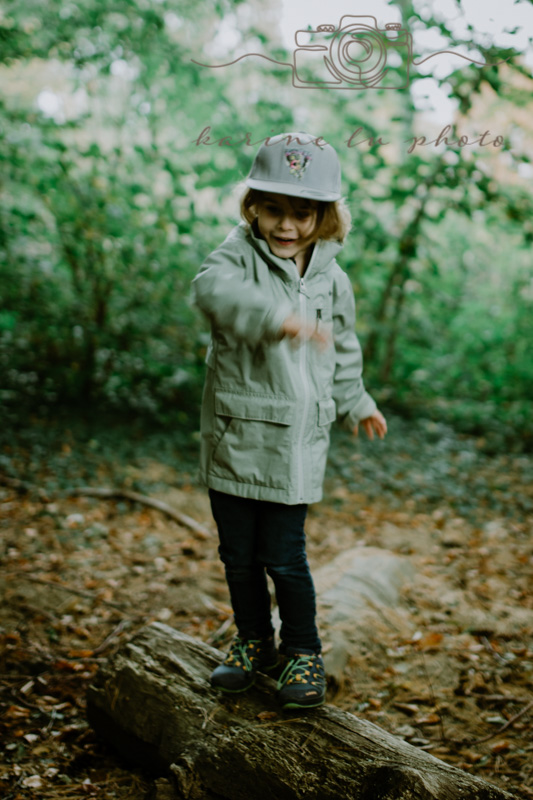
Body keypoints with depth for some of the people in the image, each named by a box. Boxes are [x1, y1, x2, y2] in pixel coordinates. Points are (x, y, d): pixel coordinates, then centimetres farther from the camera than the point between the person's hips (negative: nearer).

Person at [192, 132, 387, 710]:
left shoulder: (331, 280, 4)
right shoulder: (239, 255, -7)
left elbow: (342, 349, 21)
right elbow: (213, 288, -32)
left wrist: (354, 404, 26)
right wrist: (278, 316, -46)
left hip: (295, 441, 0)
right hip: (233, 434, 0)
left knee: (283, 555, 1)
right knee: (238, 552, 12)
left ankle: (302, 650, 22)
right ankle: (253, 640, 33)